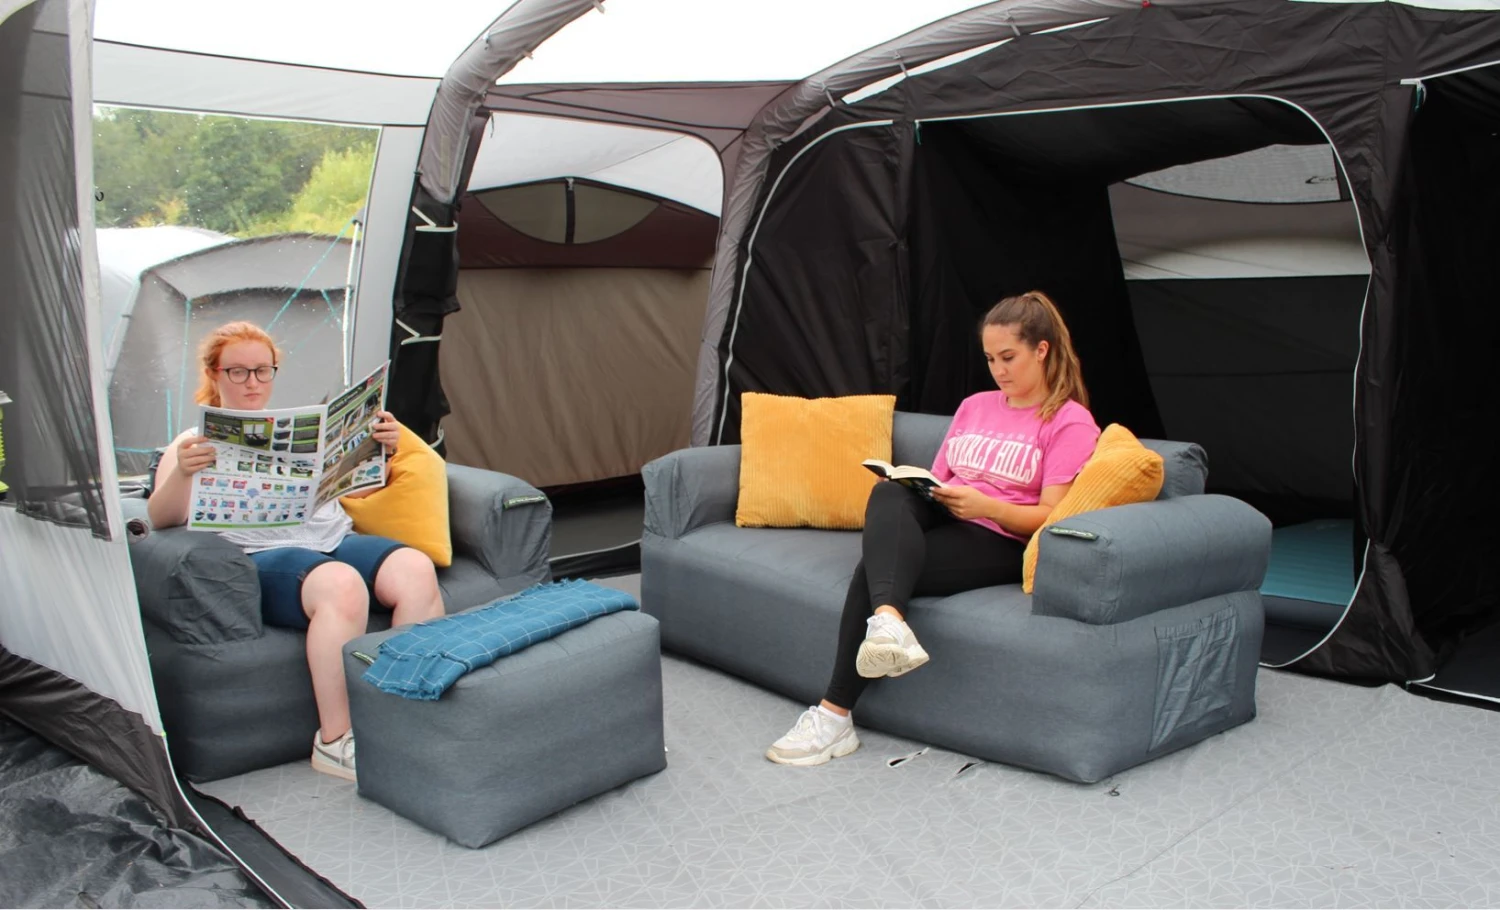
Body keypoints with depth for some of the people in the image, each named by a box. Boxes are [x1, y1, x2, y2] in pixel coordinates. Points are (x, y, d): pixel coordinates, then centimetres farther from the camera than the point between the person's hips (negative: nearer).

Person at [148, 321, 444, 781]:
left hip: (337, 537, 4)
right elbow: (160, 518, 0)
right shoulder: (195, 443, 15)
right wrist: (181, 472, -22)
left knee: (416, 569, -28)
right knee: (341, 585, -37)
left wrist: (382, 450, 3)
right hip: (263, 554, -4)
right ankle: (334, 741, -27)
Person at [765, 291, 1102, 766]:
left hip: (999, 541, -5)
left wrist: (985, 505, -23)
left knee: (872, 569, -29)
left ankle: (836, 714, -29)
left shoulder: (1071, 422, 3)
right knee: (888, 496, -32)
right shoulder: (974, 406, 24)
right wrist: (908, 486, -1)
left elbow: (1050, 518, -6)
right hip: (937, 520, 5)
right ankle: (888, 620, -58)